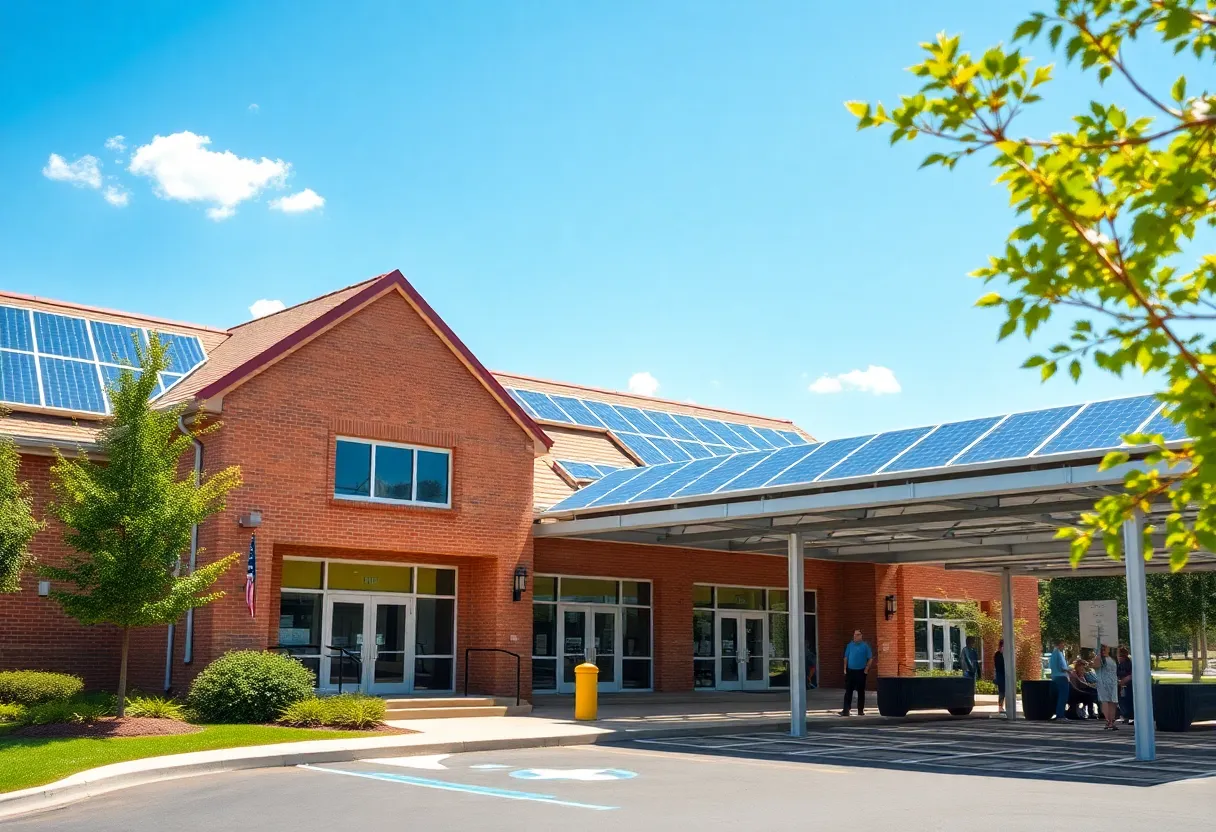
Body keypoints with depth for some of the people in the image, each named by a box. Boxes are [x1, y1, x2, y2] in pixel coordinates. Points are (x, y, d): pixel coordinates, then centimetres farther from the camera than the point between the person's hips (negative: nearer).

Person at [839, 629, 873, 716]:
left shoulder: (865, 646, -1)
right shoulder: (849, 645, 7)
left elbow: (870, 658, 1)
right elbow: (846, 658, 11)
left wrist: (867, 668, -6)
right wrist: (845, 668, 4)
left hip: (861, 672, -2)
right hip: (850, 671, 2)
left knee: (861, 691, 5)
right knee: (848, 691, -1)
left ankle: (860, 710, 14)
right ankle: (846, 710, -2)